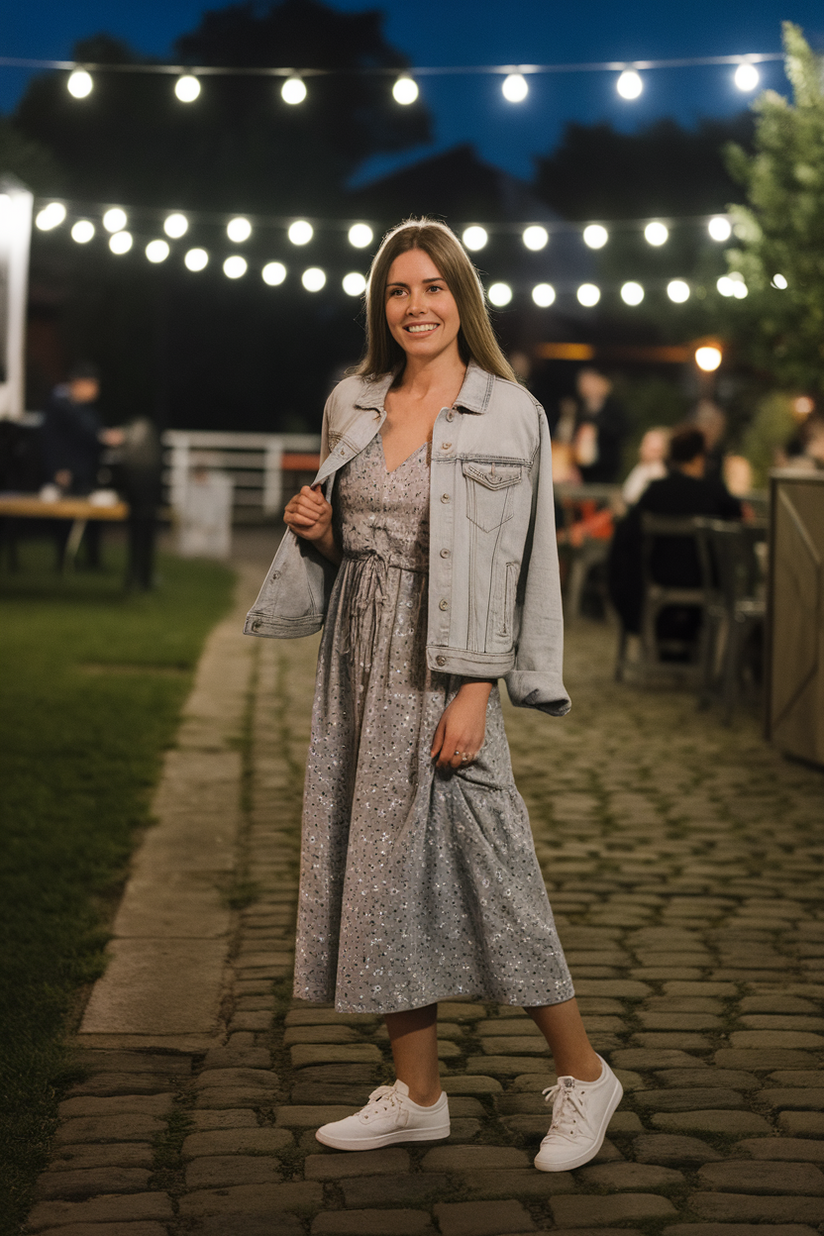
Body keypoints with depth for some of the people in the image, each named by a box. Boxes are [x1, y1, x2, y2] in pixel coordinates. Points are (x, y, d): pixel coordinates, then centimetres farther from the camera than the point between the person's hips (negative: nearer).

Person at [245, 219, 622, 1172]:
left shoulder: (508, 412, -6)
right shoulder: (351, 405, 10)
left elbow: (505, 560, -10)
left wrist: (474, 692, -16)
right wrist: (318, 531, -4)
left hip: (444, 663, -6)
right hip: (362, 657, 6)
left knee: (481, 859, -5)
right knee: (384, 864, 8)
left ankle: (583, 1075, 13)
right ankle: (417, 1095, 18)